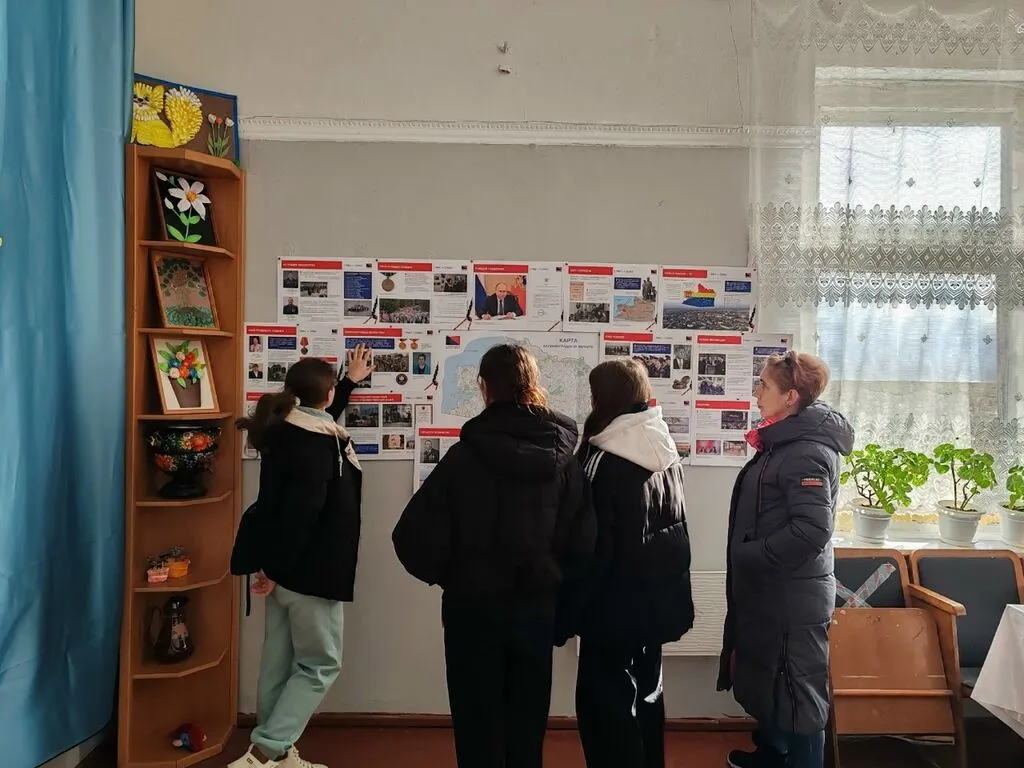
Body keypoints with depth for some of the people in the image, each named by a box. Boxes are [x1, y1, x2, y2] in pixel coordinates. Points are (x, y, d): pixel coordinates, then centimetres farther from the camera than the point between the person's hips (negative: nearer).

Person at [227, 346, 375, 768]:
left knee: (280, 663, 13)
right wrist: (275, 566, -20)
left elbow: (320, 418, 33)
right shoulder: (315, 444, -19)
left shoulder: (289, 429, 9)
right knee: (320, 664, 2)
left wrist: (351, 381, 40)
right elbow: (299, 510, -27)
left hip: (287, 566, 9)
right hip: (308, 569, -9)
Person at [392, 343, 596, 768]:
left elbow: (415, 535, -17)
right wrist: (553, 577, 10)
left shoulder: (466, 454, -16)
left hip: (474, 608, -3)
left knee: (479, 730, 14)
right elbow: (585, 541, -8)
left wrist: (447, 576, 2)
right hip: (537, 608, 3)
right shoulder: (563, 455, -7)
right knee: (527, 731, 19)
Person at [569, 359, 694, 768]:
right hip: (659, 597, 8)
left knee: (605, 701, 6)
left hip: (617, 602, -8)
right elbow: (676, 525, 11)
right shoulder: (665, 451, 4)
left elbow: (593, 542, -18)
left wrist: (576, 602, -9)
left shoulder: (604, 458, -19)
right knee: (646, 692, 21)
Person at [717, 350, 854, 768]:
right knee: (765, 682, 24)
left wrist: (746, 557, -20)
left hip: (792, 598, -10)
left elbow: (813, 530, -29)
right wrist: (745, 561, 12)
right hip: (770, 592, 10)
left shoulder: (807, 452, -21)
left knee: (795, 695, 5)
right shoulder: (785, 442, 10)